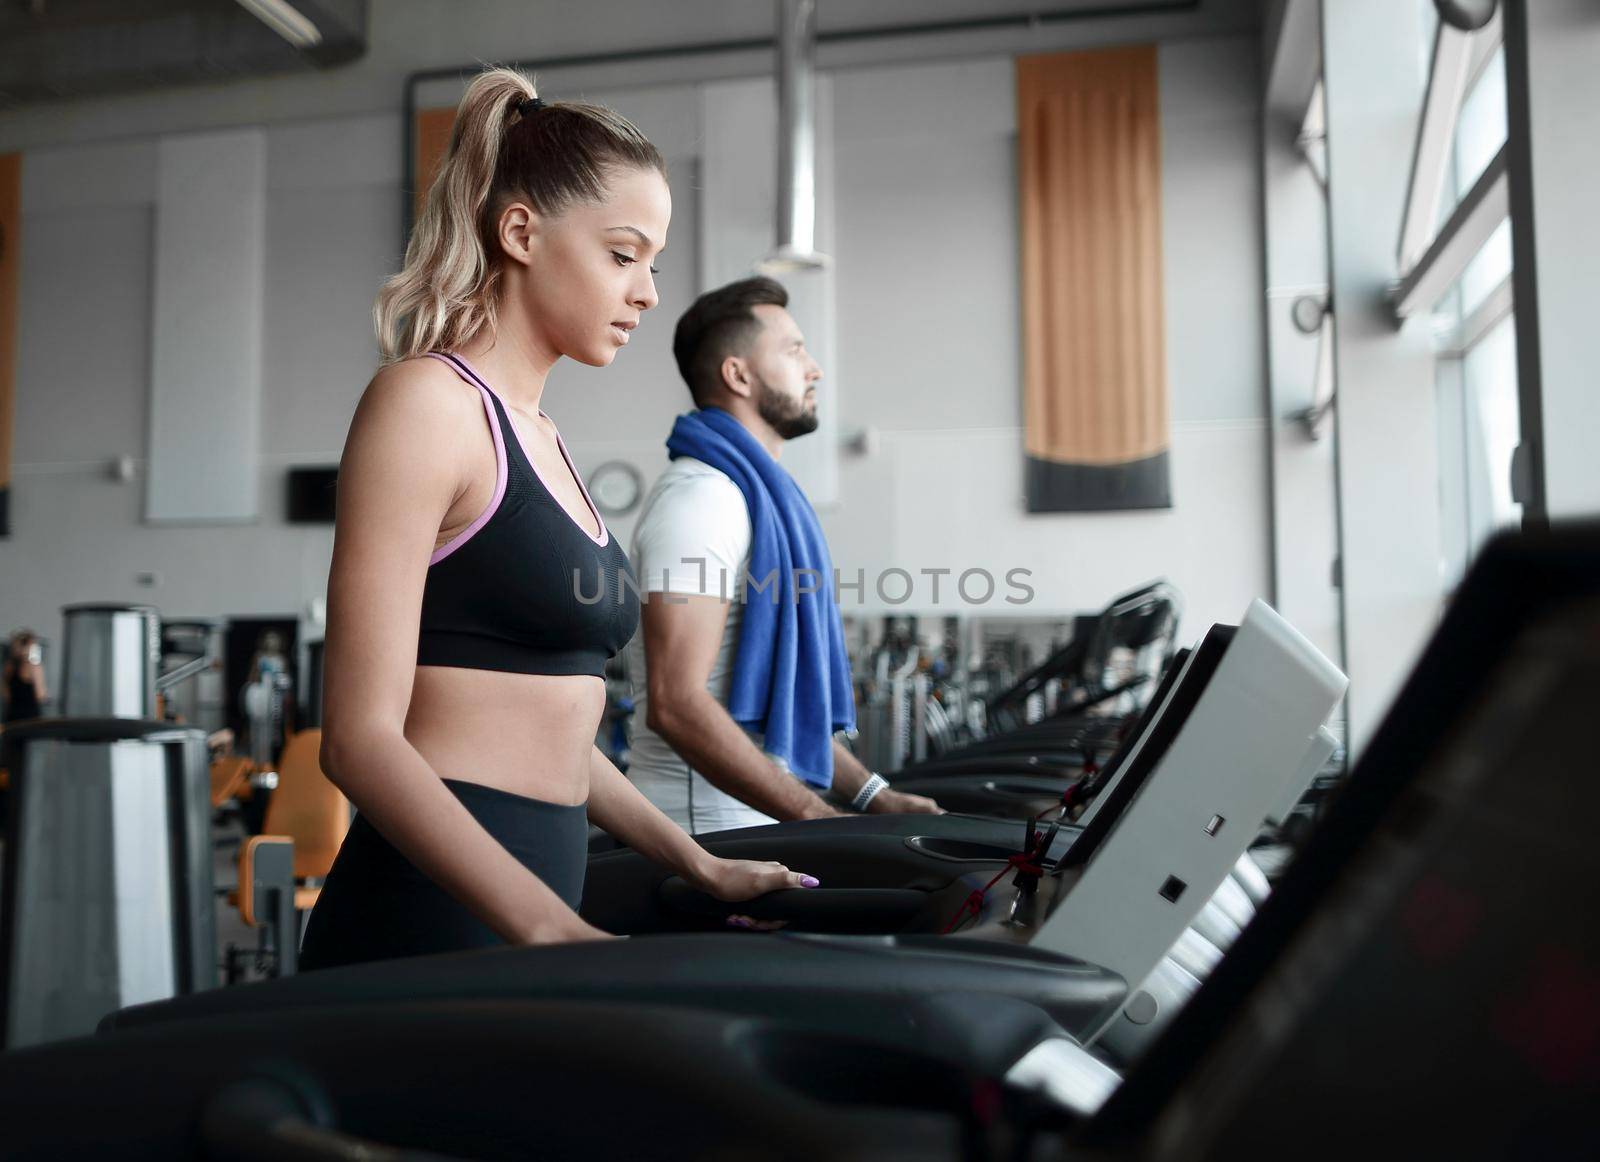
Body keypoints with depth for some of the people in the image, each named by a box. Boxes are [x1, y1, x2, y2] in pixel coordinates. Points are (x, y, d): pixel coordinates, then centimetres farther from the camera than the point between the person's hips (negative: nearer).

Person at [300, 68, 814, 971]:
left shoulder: (536, 433, 14)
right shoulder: (427, 401, -10)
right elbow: (362, 738, -17)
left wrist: (699, 865, 17)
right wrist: (552, 927, -27)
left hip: (530, 918, 8)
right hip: (429, 926, -8)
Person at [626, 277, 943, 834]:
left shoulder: (761, 496, 18)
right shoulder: (699, 497, -14)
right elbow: (676, 704, -23)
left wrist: (876, 798, 12)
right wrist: (815, 815, -23)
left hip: (758, 824, 9)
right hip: (708, 830, -9)